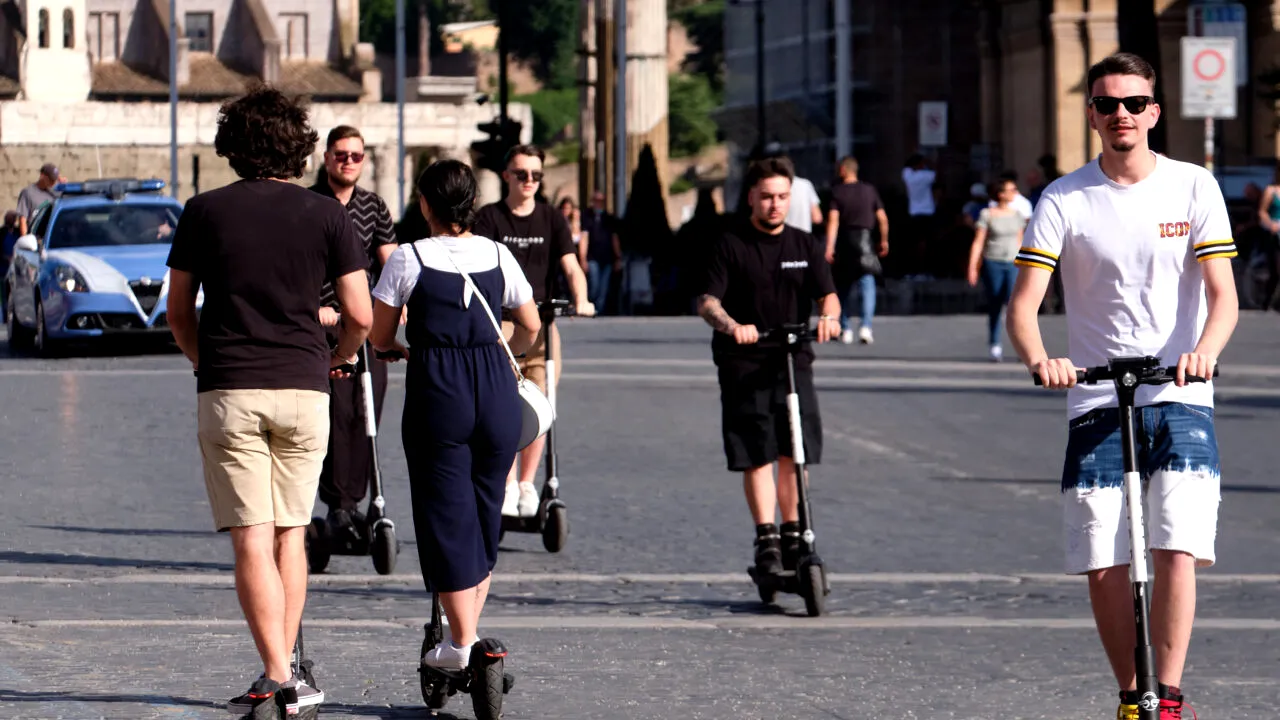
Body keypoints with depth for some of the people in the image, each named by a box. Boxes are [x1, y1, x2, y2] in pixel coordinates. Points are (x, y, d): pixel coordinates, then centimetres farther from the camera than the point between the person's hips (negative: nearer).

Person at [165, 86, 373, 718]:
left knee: (252, 542, -3)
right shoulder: (326, 216, 1)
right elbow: (360, 316, -1)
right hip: (303, 388, 1)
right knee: (291, 534, 13)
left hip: (229, 392, -1)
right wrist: (337, 359, 21)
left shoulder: (203, 212, 1)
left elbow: (177, 310, 7)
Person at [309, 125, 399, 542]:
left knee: (367, 411, 1)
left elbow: (389, 261, 6)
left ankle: (354, 499, 12)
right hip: (323, 324, -4)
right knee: (338, 411, -11)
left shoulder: (374, 207, 12)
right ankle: (338, 506, -7)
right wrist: (314, 308, -23)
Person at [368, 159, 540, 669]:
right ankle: (471, 630, 18)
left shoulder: (409, 259, -5)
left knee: (446, 514, 3)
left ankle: (461, 642, 1)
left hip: (437, 392, -3)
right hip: (497, 393, 3)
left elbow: (379, 337, 1)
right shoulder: (497, 255, 5)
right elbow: (530, 327, 15)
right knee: (486, 513, 15)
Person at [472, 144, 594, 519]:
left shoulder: (552, 220, 10)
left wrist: (580, 301, -19)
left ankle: (528, 484, 13)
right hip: (500, 322, -2)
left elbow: (571, 266, 0)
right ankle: (508, 487, -5)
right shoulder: (489, 218, 3)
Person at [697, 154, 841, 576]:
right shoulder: (732, 245, 1)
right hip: (744, 365, -3)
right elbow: (707, 302, -7)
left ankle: (793, 537, 14)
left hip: (794, 361, 3)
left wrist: (828, 316, -19)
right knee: (757, 456, -8)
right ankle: (766, 539, -7)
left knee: (794, 454, 2)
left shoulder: (804, 247, 12)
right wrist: (731, 326, -28)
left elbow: (827, 294, 5)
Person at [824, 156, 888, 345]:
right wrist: (884, 240, 18)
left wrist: (829, 246, -16)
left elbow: (833, 220, -13)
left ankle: (845, 330, 17)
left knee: (843, 287, 13)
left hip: (844, 240, 0)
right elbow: (883, 218, 5)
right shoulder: (869, 190, 3)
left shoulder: (837, 192, -3)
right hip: (864, 240, 0)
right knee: (867, 284, -3)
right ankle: (866, 327, -22)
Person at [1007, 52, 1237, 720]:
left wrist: (1205, 350, -25)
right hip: (1096, 400, 1)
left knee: (1177, 552, -15)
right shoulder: (1063, 201, 2)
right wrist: (1038, 358, -26)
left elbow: (1222, 293, -4)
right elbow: (1024, 301, -4)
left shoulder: (1194, 188, 2)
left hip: (1180, 399, -1)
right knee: (1103, 567, -1)